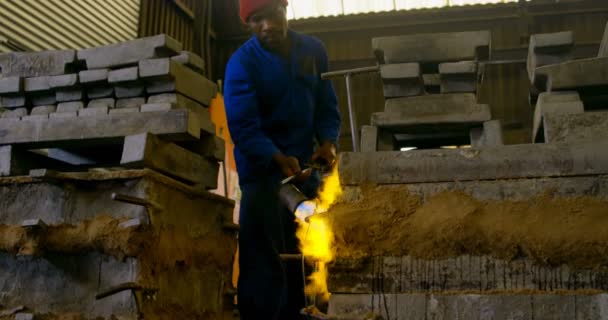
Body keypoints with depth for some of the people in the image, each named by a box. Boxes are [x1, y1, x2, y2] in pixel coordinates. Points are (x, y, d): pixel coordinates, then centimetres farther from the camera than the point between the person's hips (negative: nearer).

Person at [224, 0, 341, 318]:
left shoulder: (313, 50, 2)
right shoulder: (242, 63, -13)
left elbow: (327, 106, 7)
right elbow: (243, 127, -20)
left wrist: (328, 141, -13)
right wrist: (279, 159, -35)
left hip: (305, 167, 5)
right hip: (262, 170, -5)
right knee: (264, 260, -7)